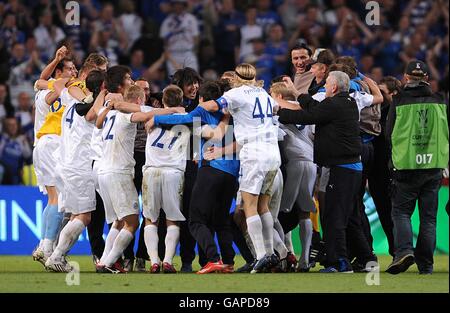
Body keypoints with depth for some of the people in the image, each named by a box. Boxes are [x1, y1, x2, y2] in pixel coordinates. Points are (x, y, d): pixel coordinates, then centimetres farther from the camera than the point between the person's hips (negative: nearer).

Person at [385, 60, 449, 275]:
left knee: (401, 211, 5)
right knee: (428, 217, 7)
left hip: (406, 164, -2)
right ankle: (425, 265, 7)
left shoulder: (399, 101, -4)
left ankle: (404, 250, -18)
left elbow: (389, 134, 1)